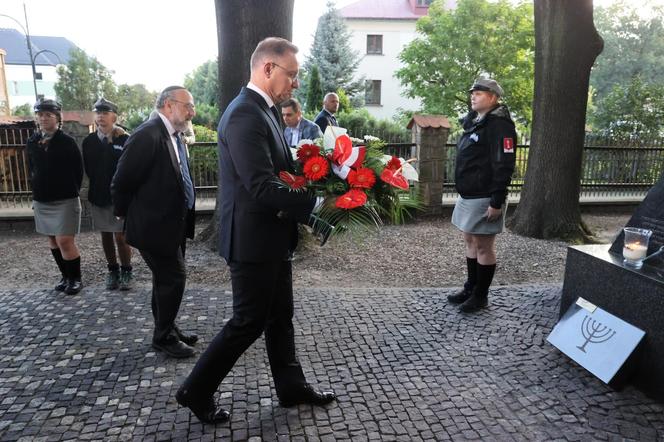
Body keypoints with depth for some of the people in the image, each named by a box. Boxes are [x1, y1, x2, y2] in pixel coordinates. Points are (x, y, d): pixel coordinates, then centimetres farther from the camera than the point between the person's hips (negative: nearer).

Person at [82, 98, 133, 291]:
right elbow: (88, 168, 8)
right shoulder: (89, 141, 3)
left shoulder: (125, 140, -11)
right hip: (98, 196, 4)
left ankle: (126, 271, 17)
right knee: (106, 235, 13)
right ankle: (112, 270, 26)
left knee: (121, 237, 0)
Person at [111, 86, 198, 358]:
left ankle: (166, 330, 33)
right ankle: (164, 337, 17)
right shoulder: (147, 135, -19)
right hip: (154, 226, -9)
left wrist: (185, 220, 16)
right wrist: (125, 215, -3)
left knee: (167, 279, 18)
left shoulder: (174, 136, 9)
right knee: (173, 278, -1)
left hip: (173, 225, 9)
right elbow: (122, 182, -16)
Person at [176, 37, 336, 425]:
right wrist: (316, 201, -22)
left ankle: (292, 387, 34)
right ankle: (197, 391, 23)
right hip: (254, 239, -10)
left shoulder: (264, 110, 12)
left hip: (271, 237, 10)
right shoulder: (245, 114, -20)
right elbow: (262, 188, -27)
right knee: (249, 322, 4)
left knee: (280, 316, 18)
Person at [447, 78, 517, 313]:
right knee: (470, 242, 16)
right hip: (468, 196, 10)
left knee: (484, 246, 0)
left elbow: (504, 166, -20)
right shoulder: (474, 121, 16)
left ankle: (480, 295, 12)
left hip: (484, 199, -9)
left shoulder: (499, 125, -14)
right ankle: (470, 288, 28)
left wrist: (497, 202, -23)